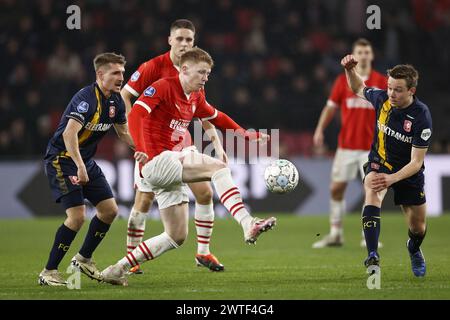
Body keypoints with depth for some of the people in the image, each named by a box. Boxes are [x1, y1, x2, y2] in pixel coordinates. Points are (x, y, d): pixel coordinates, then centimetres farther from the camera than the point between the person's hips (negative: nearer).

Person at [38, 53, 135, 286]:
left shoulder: (116, 101, 4)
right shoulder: (86, 98, -23)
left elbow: (124, 132, 20)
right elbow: (69, 133, -35)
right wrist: (80, 167, -41)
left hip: (86, 161, 9)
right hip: (61, 159, -9)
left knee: (109, 210, 5)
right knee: (77, 216, -18)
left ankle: (83, 259, 24)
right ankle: (48, 272, -8)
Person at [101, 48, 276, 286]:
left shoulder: (196, 98, 16)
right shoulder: (163, 87, -9)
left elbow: (216, 118, 33)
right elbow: (135, 115, -21)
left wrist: (247, 134, 27)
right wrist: (142, 149, -35)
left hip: (170, 166, 9)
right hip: (157, 161, -9)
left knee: (177, 236, 9)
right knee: (218, 167, -23)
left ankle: (117, 270, 15)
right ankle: (248, 225, -34)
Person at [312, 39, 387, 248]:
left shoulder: (381, 81, 2)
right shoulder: (343, 80, 4)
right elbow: (331, 107, 6)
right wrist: (320, 129, -6)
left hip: (371, 146, -1)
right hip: (346, 144, 1)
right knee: (336, 187, 1)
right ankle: (335, 234, 12)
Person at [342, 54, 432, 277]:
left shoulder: (421, 117, -27)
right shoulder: (382, 98, -16)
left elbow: (416, 162, -26)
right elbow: (359, 88, 9)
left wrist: (392, 178, -42)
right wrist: (350, 70, -12)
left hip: (409, 173, -1)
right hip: (379, 164, 1)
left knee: (418, 228, 9)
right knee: (372, 194, -33)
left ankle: (414, 250, 49)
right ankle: (373, 257, -42)